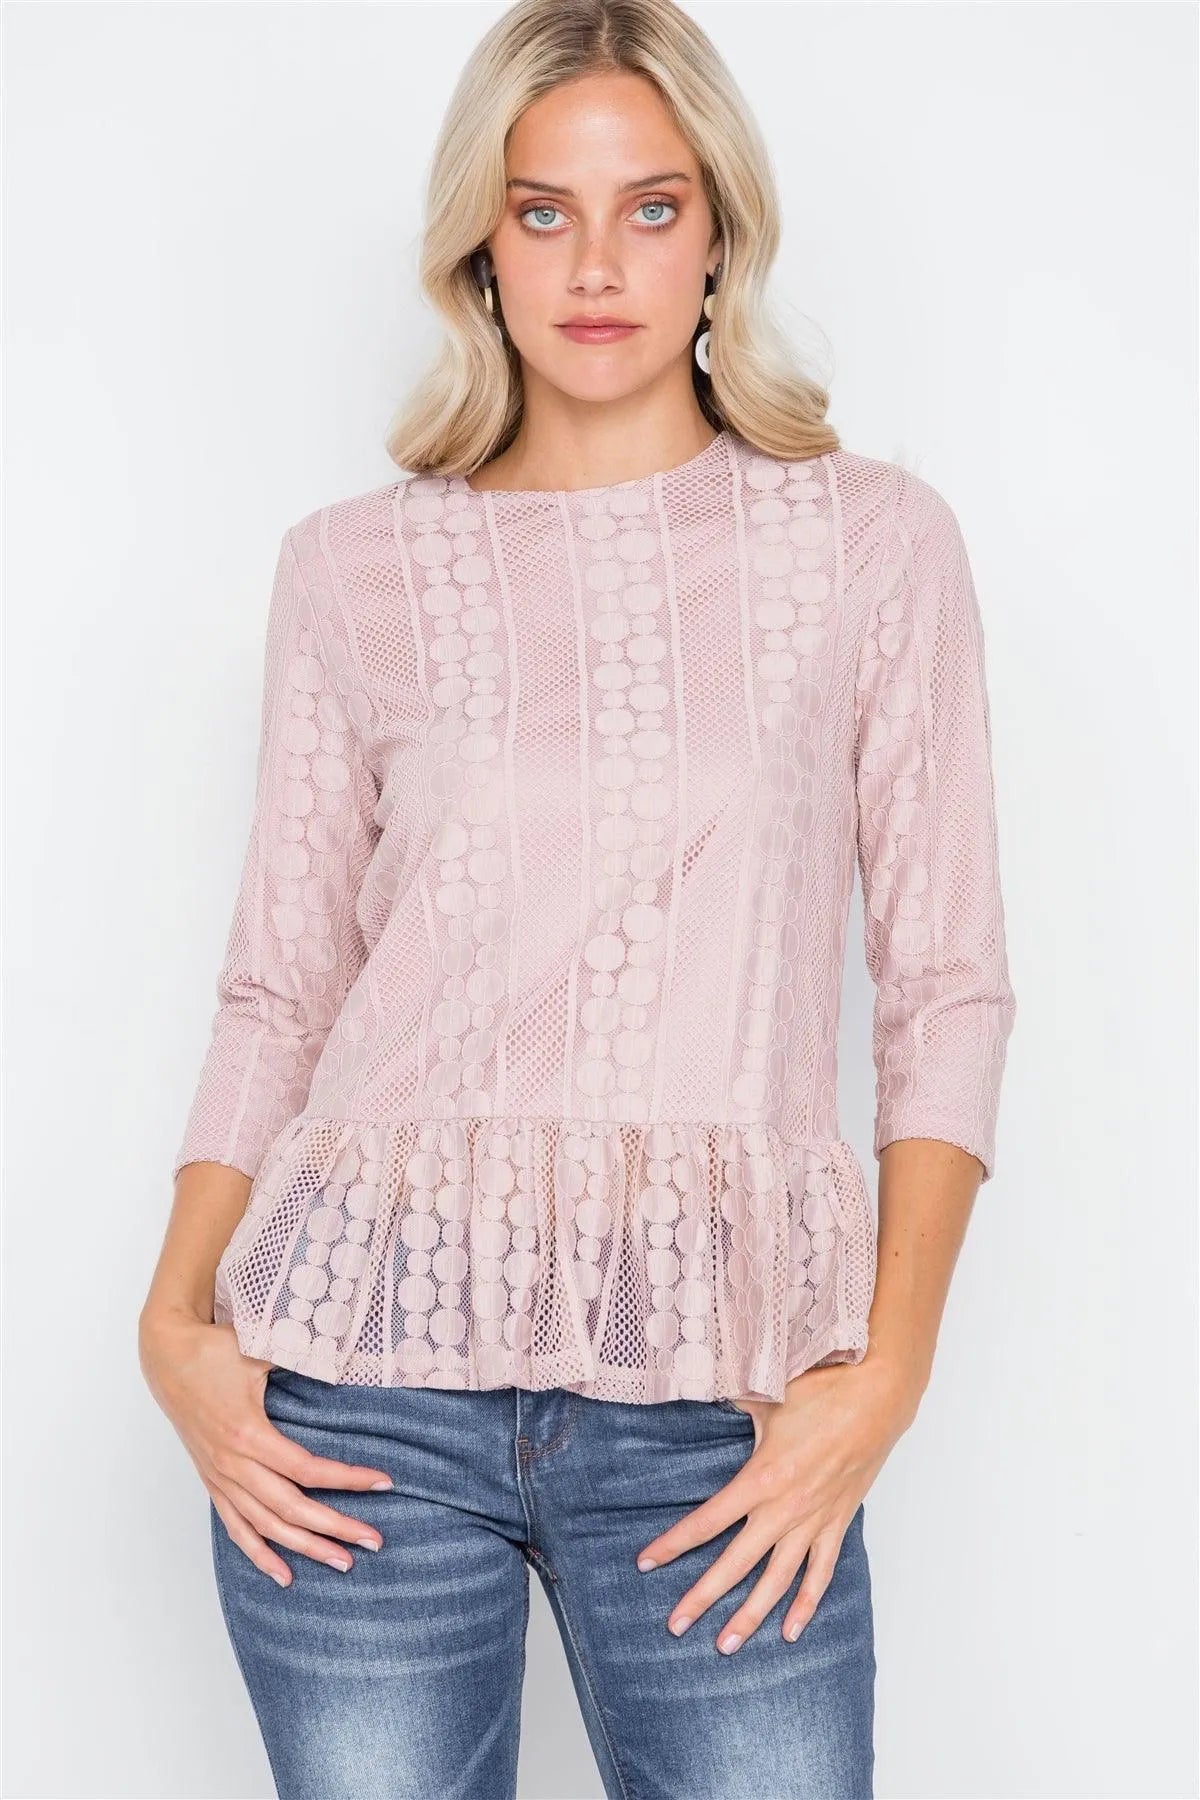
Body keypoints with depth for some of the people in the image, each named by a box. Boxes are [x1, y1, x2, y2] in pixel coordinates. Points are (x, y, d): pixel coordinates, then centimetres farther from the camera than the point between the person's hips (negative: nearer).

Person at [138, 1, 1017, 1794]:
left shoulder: (874, 541, 5)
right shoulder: (354, 569, 8)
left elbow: (947, 985, 3)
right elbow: (279, 986, 10)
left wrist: (884, 1374, -6)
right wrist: (177, 1324, -2)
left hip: (717, 1406, 0)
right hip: (367, 1377, 1)